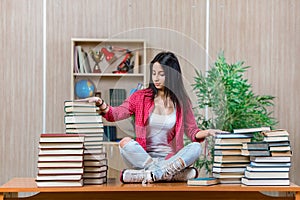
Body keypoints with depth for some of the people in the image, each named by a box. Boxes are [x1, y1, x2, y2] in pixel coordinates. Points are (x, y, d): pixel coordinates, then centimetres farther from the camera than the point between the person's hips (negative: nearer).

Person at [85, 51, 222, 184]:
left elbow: (192, 132, 7)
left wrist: (205, 133, -15)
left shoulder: (181, 102, 9)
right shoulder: (140, 97, 7)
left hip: (171, 158, 1)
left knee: (196, 147, -26)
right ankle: (175, 173, -32)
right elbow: (115, 114, -3)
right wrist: (101, 104, -23)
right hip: (142, 157, 0)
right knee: (125, 142, -30)